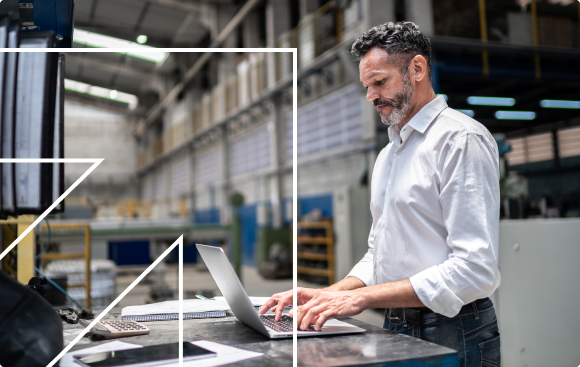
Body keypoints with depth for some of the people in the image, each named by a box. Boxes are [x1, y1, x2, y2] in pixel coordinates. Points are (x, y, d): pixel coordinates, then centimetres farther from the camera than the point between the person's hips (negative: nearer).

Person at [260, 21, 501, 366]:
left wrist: (362, 297, -22)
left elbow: (475, 270, -22)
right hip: (397, 328, 7)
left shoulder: (461, 138, -13)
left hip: (453, 337, -7)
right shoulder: (387, 155, 15)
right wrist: (327, 295, 0)